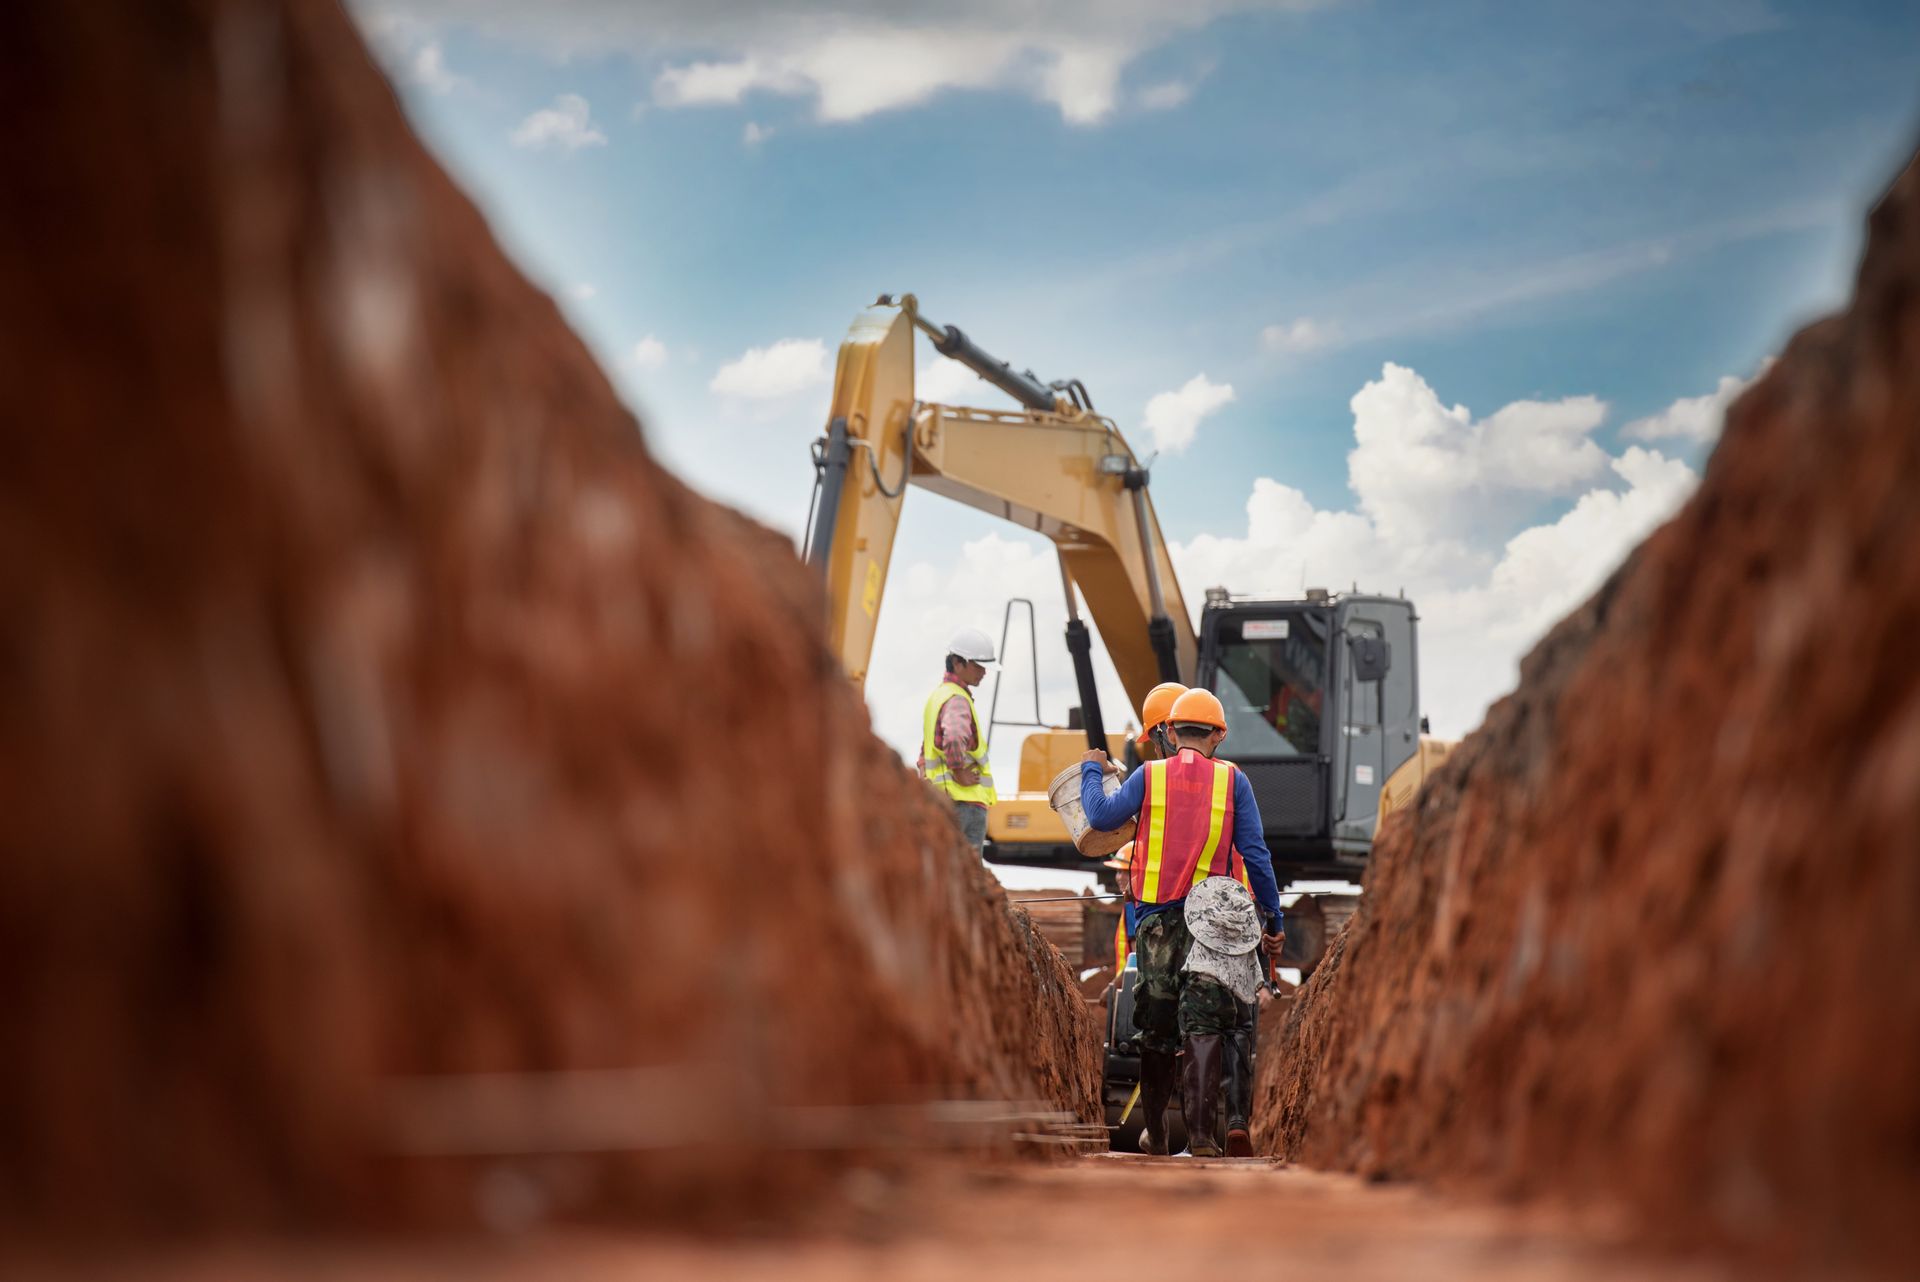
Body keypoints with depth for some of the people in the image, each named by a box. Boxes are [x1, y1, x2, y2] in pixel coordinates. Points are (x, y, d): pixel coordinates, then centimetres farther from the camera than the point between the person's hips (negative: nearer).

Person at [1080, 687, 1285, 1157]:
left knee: (1156, 1027, 13)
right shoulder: (1232, 780, 1)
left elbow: (1102, 816, -6)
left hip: (1156, 919, 1)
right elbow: (1255, 855, -1)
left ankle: (1155, 1135, 25)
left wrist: (1091, 770, 12)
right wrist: (1274, 920, 5)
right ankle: (1199, 1131, -19)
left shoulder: (1149, 776, 2)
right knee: (1206, 1024, -4)